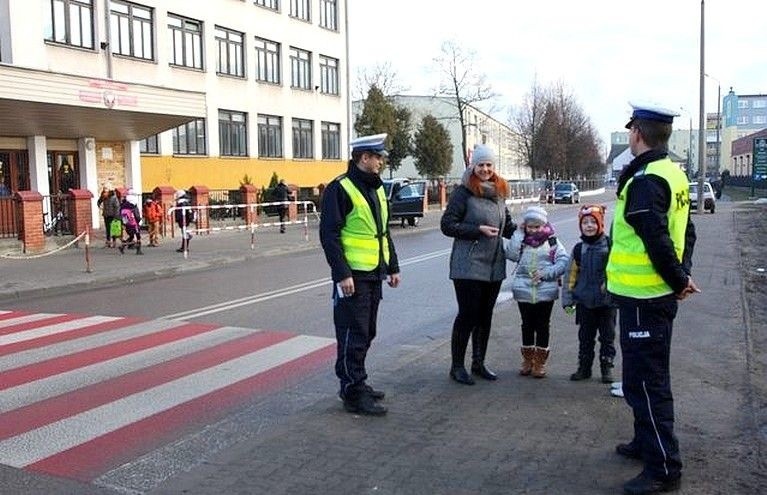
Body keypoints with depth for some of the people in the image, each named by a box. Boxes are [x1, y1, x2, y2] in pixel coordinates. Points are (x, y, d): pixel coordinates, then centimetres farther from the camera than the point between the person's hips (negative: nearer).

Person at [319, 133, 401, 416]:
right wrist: (342, 274, -21)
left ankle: (356, 383, 28)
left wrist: (392, 267, 18)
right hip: (353, 276, -9)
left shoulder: (376, 188, 15)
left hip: (374, 275, 9)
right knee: (353, 336, -4)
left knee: (367, 334, 15)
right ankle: (354, 394, 4)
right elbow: (329, 235, -17)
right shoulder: (340, 189, -12)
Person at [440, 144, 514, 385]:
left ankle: (478, 363, 26)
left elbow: (507, 226, 22)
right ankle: (457, 366, 10)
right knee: (467, 315, -3)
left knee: (485, 315, 13)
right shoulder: (463, 192, -9)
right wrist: (479, 230, -18)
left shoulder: (498, 192, 12)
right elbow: (447, 225, -13)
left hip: (494, 265, 7)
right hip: (468, 265, -7)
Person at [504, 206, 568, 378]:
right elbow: (511, 253, -13)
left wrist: (546, 273, -17)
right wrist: (519, 233, -10)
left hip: (545, 291, -2)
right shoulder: (521, 240, 5)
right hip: (524, 291, 2)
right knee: (527, 325, 12)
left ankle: (540, 362, 18)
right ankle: (527, 359, 24)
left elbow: (563, 261, -7)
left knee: (542, 326, 8)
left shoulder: (552, 242, -1)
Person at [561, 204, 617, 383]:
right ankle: (584, 367, 23)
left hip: (607, 301, -3)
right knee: (585, 336, 12)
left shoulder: (610, 246, -7)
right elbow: (570, 275, 7)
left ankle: (607, 367, 20)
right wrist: (567, 299, 5)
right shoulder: (579, 249, 4)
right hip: (584, 301, 3)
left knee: (607, 336, 8)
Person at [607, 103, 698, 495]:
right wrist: (683, 274, 7)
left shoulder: (644, 181, -20)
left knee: (645, 382, -2)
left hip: (643, 299, -10)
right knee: (648, 376, 21)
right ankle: (647, 443, 36)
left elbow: (658, 241, -25)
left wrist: (679, 280, -12)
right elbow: (685, 231, 15)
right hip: (658, 295, 10)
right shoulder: (672, 174, 11)